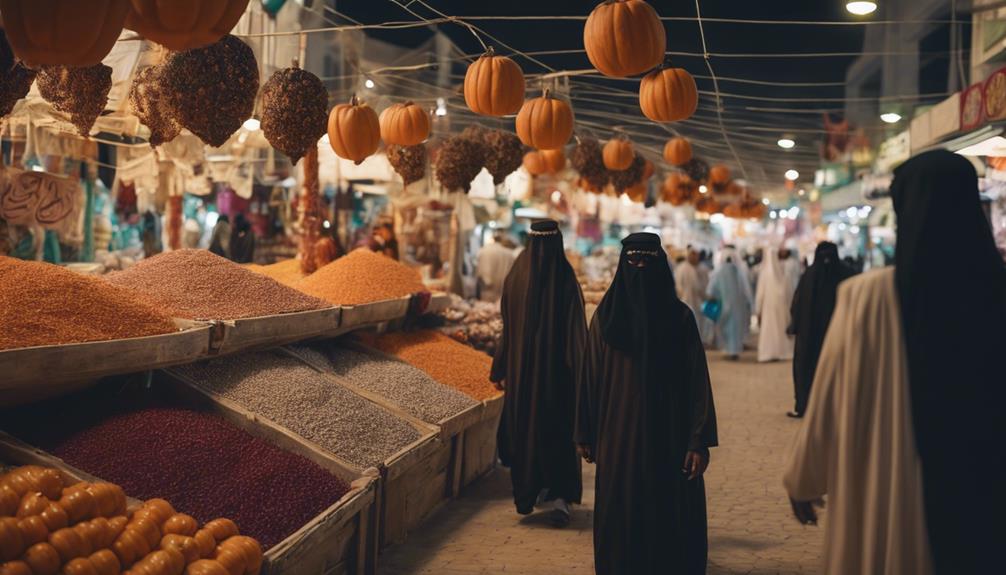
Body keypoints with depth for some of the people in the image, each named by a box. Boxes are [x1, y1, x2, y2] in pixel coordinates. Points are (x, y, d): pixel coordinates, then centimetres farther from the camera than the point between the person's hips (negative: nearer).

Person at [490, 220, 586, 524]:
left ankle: (529, 492, 24)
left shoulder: (516, 276, -2)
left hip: (522, 364, 2)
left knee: (525, 428, 16)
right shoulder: (566, 278, -9)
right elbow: (577, 328, -11)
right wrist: (582, 371, -6)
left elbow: (507, 326, 1)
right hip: (558, 366, -2)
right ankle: (560, 496, -5)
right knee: (559, 430, 7)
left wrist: (501, 370, 8)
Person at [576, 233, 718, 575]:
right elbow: (591, 376, 3)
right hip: (619, 435, 1)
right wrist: (585, 434, 3)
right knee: (621, 519, 8)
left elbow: (697, 380, -5)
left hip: (669, 434, -1)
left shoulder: (679, 316, -1)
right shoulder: (607, 315, 2)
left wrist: (700, 442, -11)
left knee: (671, 517, 4)